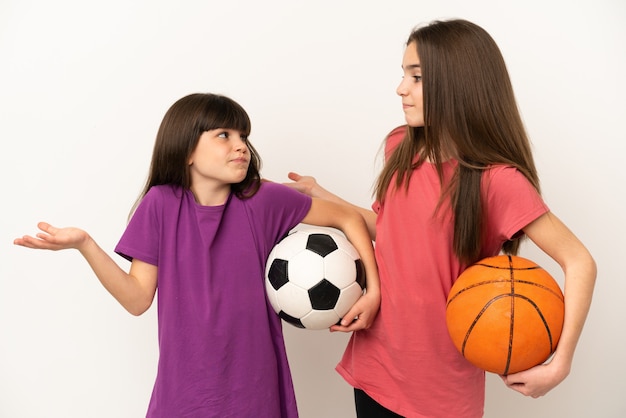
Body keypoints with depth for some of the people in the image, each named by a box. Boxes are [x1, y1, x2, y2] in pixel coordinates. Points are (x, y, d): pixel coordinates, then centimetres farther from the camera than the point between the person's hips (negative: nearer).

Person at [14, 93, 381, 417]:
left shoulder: (265, 200, -11)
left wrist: (374, 289, -9)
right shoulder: (161, 204, -8)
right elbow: (138, 300, -7)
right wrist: (84, 244, -18)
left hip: (254, 387, 0)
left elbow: (348, 218, -2)